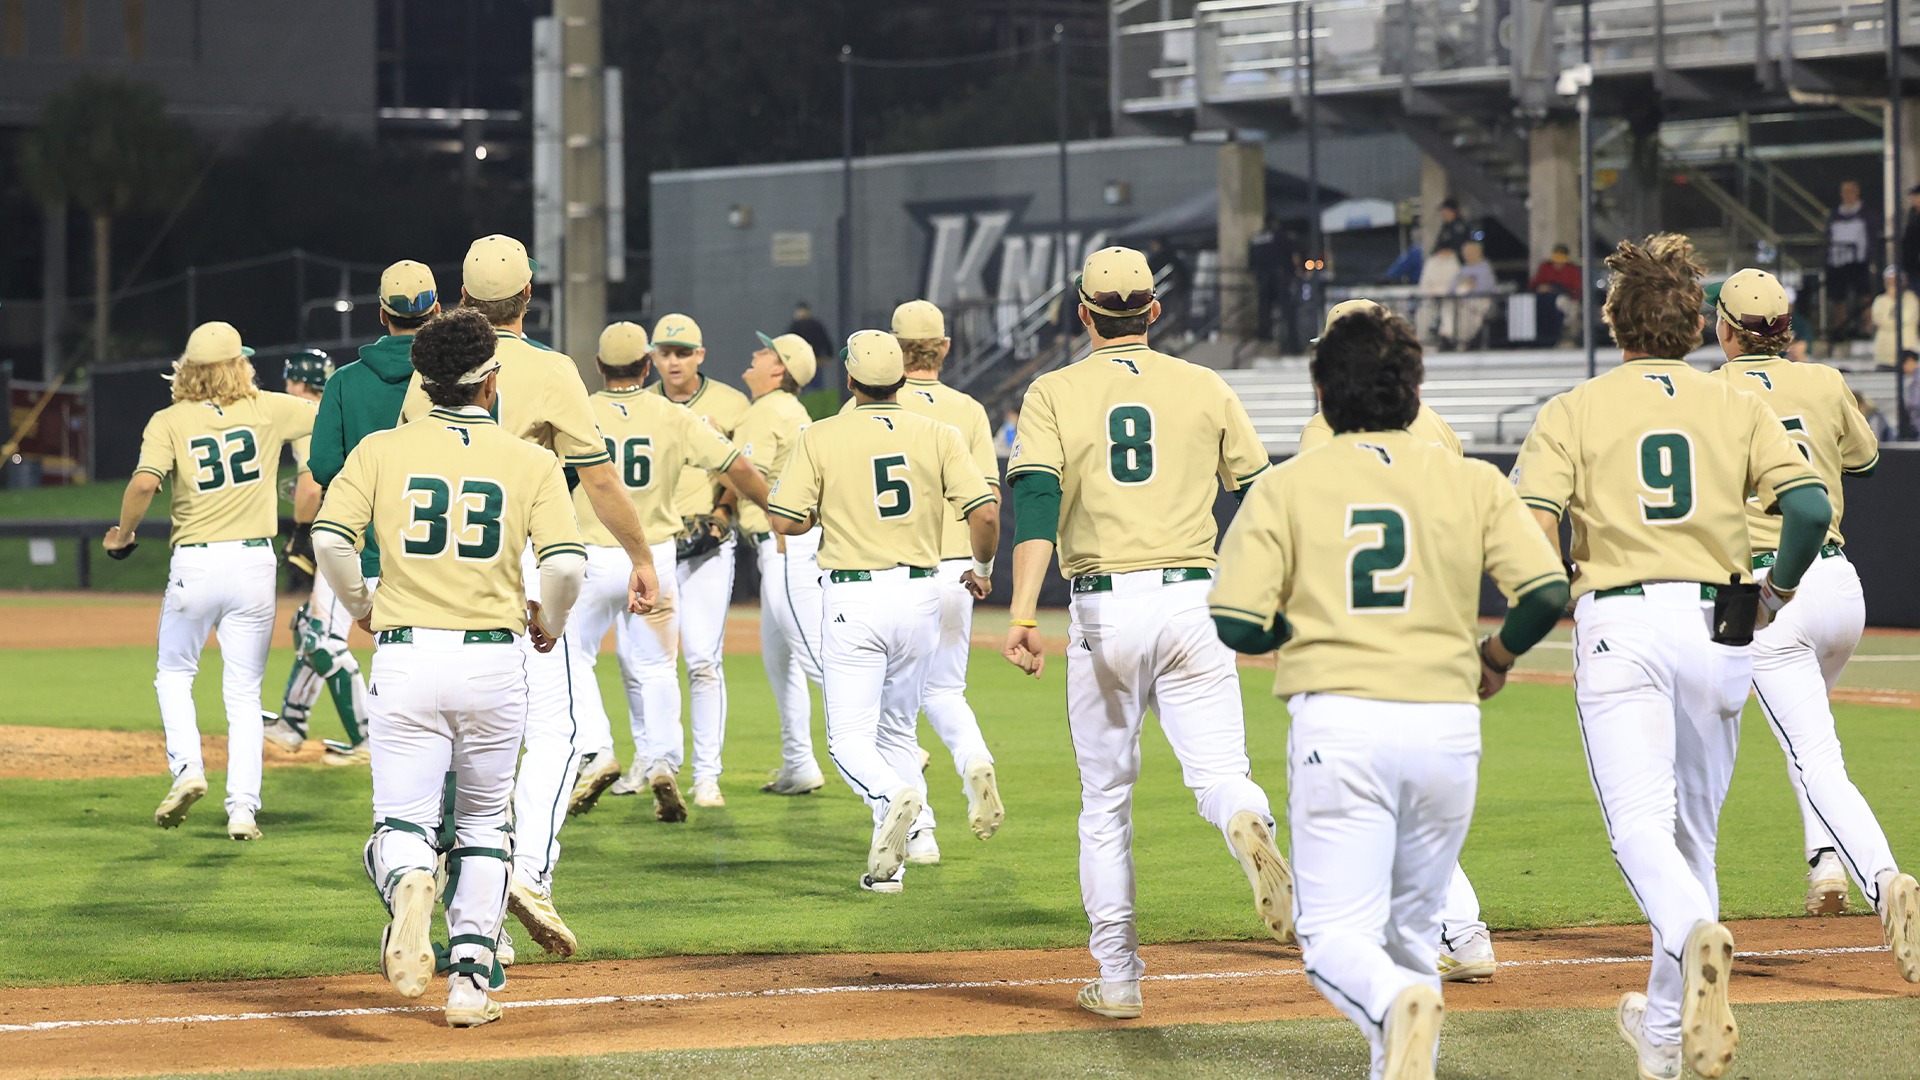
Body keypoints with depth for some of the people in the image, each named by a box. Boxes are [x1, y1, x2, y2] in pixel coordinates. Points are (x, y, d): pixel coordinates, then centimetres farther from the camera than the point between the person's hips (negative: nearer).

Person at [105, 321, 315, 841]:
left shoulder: (170, 421, -3)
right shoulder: (267, 409, 2)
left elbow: (144, 483, -17)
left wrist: (122, 535, -2)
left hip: (194, 564, -1)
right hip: (255, 563, 1)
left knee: (174, 674, 20)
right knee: (244, 692, 8)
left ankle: (187, 766, -2)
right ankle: (243, 808, 1)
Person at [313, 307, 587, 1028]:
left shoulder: (381, 450, 3)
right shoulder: (530, 462, 2)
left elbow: (330, 539, -8)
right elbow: (566, 562, -10)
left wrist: (359, 606, 10)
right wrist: (548, 620, 10)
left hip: (406, 657, 0)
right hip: (494, 662, 0)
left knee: (403, 819, 1)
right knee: (483, 824, 16)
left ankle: (407, 881, -35)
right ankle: (471, 977, 10)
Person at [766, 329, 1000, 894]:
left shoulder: (821, 438, -4)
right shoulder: (937, 434, 1)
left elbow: (784, 521, -7)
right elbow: (985, 512, -6)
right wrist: (982, 567, 13)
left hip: (853, 598, -3)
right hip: (919, 594, 3)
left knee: (850, 737, 0)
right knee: (898, 729, 17)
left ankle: (893, 793, -33)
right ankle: (886, 865, 12)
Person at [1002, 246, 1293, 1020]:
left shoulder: (1053, 394, 4)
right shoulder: (1203, 388, 9)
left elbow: (1036, 503, -11)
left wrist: (1021, 615, -21)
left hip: (1102, 608, 0)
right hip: (1192, 600, 0)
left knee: (1106, 798, 11)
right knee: (1219, 772, -4)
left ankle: (1117, 978, 12)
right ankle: (1249, 827, -42)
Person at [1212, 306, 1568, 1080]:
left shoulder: (1285, 487, 3)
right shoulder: (1472, 482, 8)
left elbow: (1235, 624, -4)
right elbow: (1547, 592, -3)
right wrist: (1499, 654, 17)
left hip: (1338, 724, -2)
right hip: (1447, 722, 3)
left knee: (1336, 937, -4)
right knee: (1412, 928, 19)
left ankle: (1396, 1002, -35)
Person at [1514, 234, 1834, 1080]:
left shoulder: (1573, 411, 4)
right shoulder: (1737, 406, 10)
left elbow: (1532, 533, -8)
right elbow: (1810, 504, -3)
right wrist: (1783, 586, 13)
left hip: (1619, 625, -3)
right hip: (1719, 628, 3)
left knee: (1639, 823, -11)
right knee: (1695, 832, 15)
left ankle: (1695, 936, -43)